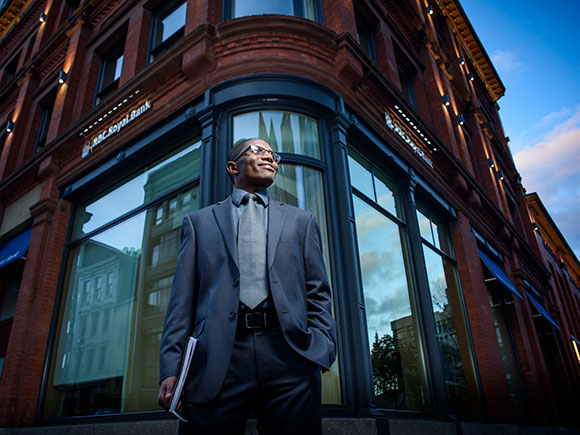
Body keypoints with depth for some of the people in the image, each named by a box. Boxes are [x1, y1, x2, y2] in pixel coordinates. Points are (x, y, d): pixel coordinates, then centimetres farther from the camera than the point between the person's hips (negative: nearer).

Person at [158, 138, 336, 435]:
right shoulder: (198, 222, 17)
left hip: (288, 355, 1)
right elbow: (183, 298, 10)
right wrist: (171, 368, -1)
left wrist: (321, 352, -2)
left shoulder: (301, 221, 19)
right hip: (218, 357, 0)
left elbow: (318, 294, 13)